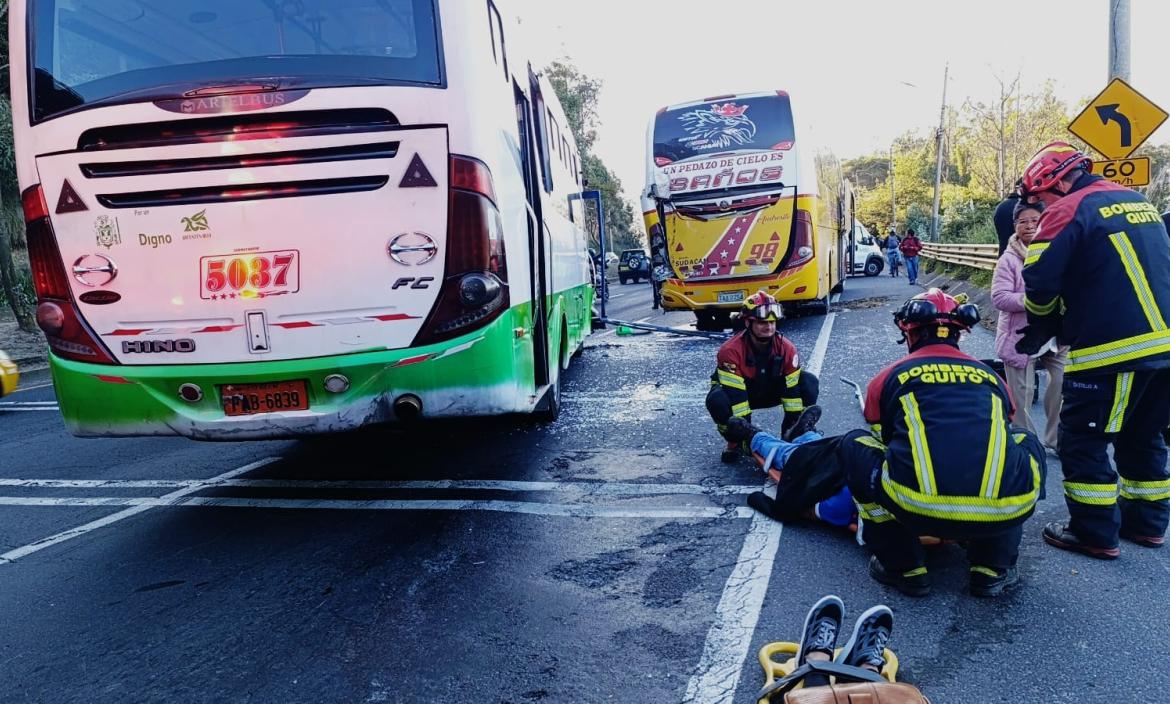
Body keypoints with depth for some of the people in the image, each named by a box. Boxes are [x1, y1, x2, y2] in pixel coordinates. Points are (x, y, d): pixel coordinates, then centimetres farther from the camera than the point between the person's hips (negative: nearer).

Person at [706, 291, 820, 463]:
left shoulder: (786, 348, -20)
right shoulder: (730, 351, -32)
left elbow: (792, 389, -18)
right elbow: (735, 395, -34)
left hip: (771, 392, 4)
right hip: (738, 393, -3)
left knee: (809, 382, -18)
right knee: (717, 400, -38)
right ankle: (736, 442, -8)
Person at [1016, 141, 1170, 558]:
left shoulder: (1069, 210, -9)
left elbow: (1040, 285, -15)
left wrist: (1041, 329, 6)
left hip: (1113, 349, -8)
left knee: (1083, 440, 4)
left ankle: (1096, 533, 9)